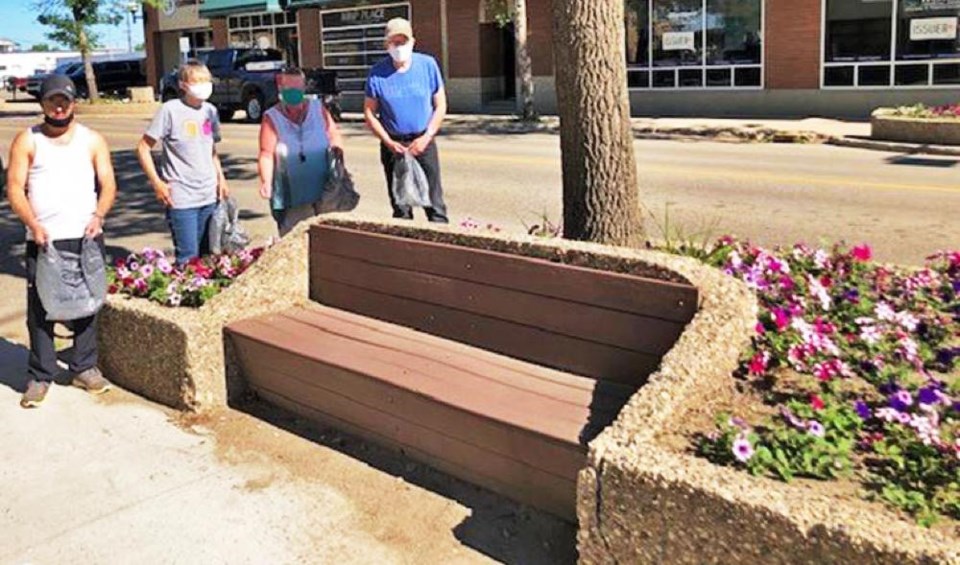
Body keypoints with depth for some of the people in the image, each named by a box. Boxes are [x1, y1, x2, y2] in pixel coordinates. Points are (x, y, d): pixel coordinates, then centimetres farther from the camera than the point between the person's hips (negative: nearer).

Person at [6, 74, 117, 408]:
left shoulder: (92, 140, 8)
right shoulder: (26, 141, 5)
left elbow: (108, 184, 3)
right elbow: (15, 188, -1)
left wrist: (98, 215, -16)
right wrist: (33, 224, -16)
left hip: (86, 238, 1)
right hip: (43, 239, -1)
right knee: (40, 308, 1)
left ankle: (85, 368, 20)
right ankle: (40, 377, 11)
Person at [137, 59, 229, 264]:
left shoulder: (210, 111, 10)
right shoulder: (170, 110, -8)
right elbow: (143, 148, -5)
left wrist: (220, 177, 11)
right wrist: (157, 183, -12)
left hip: (210, 197, 6)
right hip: (181, 199, -6)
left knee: (208, 254, 11)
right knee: (188, 257, -5)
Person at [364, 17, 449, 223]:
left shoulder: (428, 65, -6)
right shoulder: (377, 73, -7)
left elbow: (440, 106, 0)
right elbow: (369, 112, 0)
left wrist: (426, 137, -11)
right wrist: (389, 142, -11)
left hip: (423, 142, 0)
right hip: (393, 144, 0)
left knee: (434, 199, -1)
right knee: (399, 203, 9)